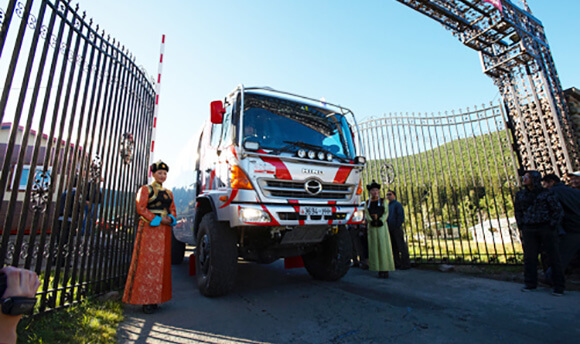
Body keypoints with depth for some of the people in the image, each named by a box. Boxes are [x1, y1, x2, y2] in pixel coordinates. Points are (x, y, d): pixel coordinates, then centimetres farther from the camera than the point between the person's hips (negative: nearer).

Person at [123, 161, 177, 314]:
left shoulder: (168, 192, 18)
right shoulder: (145, 189, 2)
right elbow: (141, 208, -7)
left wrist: (170, 219, -4)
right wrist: (158, 220, -14)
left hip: (164, 231, 6)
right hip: (149, 229, -5)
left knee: (162, 263, 6)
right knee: (147, 262, -5)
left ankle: (155, 299, 14)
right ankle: (145, 300, 1)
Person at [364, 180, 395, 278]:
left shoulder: (383, 201, 7)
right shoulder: (367, 203, 11)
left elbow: (386, 213, -2)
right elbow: (366, 215, 2)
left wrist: (380, 221, -17)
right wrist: (372, 220, -17)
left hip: (382, 226, -2)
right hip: (372, 226, 2)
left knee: (384, 246, -5)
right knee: (375, 247, 0)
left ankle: (386, 269, -1)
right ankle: (379, 269, 6)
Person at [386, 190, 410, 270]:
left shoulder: (397, 204, -3)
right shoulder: (387, 206, 18)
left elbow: (401, 216, -10)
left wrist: (398, 226, -15)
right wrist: (387, 227, 9)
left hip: (397, 229, -7)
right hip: (390, 229, 7)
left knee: (401, 246, -3)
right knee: (394, 247, 10)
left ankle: (405, 264, 2)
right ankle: (397, 263, 17)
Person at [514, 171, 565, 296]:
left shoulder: (546, 194, -3)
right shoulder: (520, 195, 7)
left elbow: (558, 210, 0)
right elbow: (518, 211, 18)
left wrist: (552, 227, -6)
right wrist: (521, 226, 11)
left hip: (546, 228, -3)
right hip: (529, 230, 3)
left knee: (553, 256, 3)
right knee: (529, 257, 4)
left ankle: (559, 287, 13)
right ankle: (530, 283, 13)